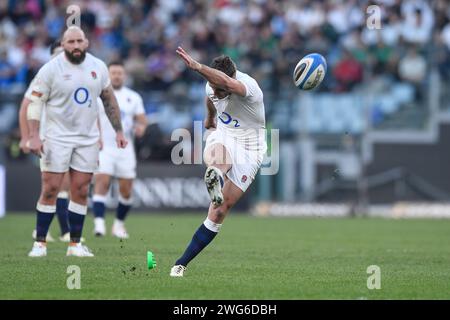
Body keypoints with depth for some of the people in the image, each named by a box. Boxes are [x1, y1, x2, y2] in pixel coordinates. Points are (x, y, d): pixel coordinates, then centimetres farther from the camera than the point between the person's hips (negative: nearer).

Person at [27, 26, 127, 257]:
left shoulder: (98, 67, 4)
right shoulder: (50, 69, -8)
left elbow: (109, 100, 16)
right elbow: (35, 102, -8)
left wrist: (118, 131, 13)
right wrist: (33, 136, -17)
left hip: (87, 139, 4)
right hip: (57, 138, -3)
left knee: (80, 192, 3)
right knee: (50, 190, -5)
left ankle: (75, 244, 10)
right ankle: (40, 243, 2)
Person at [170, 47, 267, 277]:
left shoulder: (247, 86, -26)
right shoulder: (212, 87, -3)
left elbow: (225, 82, -49)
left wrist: (196, 66, -63)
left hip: (248, 150, -5)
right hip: (223, 138, 5)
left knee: (219, 213, -10)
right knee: (215, 155, -38)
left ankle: (181, 264, -5)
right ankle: (215, 177, -75)